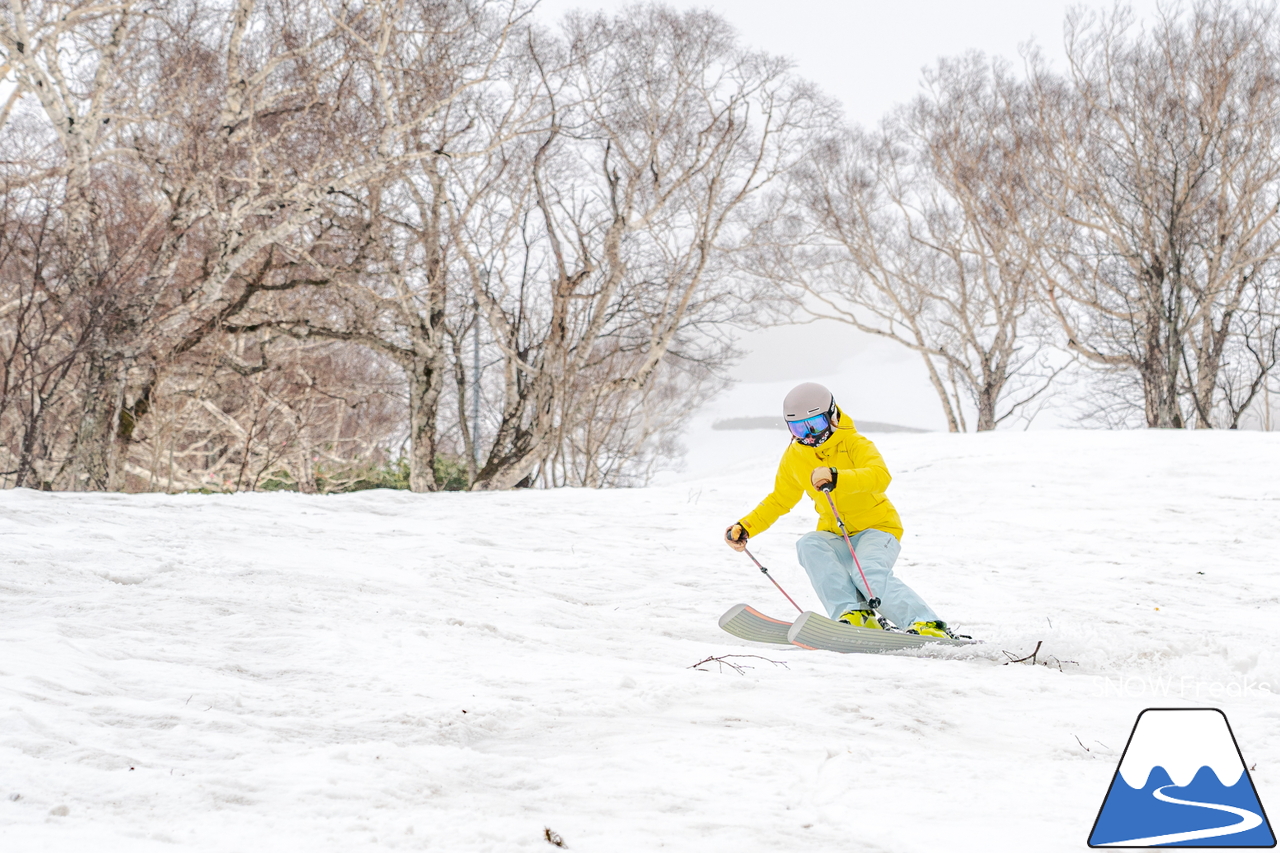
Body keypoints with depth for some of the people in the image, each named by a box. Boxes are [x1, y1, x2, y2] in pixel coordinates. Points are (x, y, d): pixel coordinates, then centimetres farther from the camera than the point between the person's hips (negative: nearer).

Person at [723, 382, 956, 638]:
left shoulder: (855, 444, -13)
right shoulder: (794, 458, 3)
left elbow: (880, 476, -33)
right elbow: (779, 500, 18)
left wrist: (836, 477, -50)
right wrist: (745, 527, 4)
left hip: (877, 528, -5)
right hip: (836, 537, 5)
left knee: (868, 573, -34)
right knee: (809, 545, -28)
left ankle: (926, 625, -34)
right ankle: (854, 614, -35)